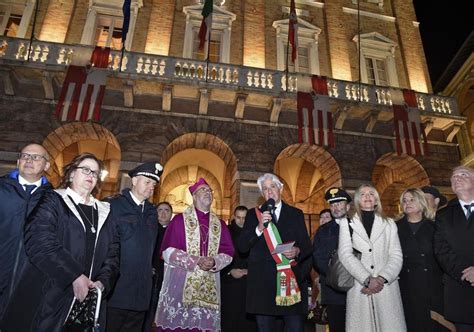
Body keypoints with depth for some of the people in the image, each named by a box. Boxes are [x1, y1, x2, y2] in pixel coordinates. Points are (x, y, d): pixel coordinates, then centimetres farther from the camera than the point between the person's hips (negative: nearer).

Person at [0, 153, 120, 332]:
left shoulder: (104, 212, 13)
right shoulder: (53, 201, 0)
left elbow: (113, 251, 8)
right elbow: (39, 242, -15)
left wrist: (103, 281, -10)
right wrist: (75, 276, -21)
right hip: (48, 297, -3)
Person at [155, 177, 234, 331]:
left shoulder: (219, 225, 12)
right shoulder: (179, 220, 1)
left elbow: (228, 253, 7)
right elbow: (168, 251, -7)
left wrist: (214, 262, -14)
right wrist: (196, 261, -16)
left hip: (209, 286, 3)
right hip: (180, 283, -3)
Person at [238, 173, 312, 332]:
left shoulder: (296, 214, 10)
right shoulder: (253, 214, 8)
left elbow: (307, 246, 8)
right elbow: (242, 247, 0)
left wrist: (297, 251, -14)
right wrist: (259, 228, -14)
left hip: (292, 278, 0)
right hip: (262, 281, 0)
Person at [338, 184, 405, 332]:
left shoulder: (389, 223, 14)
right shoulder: (346, 223, 8)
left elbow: (396, 256, 5)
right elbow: (345, 254, -3)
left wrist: (382, 279, -11)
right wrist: (367, 280, -12)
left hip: (386, 287, 1)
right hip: (360, 288, -1)